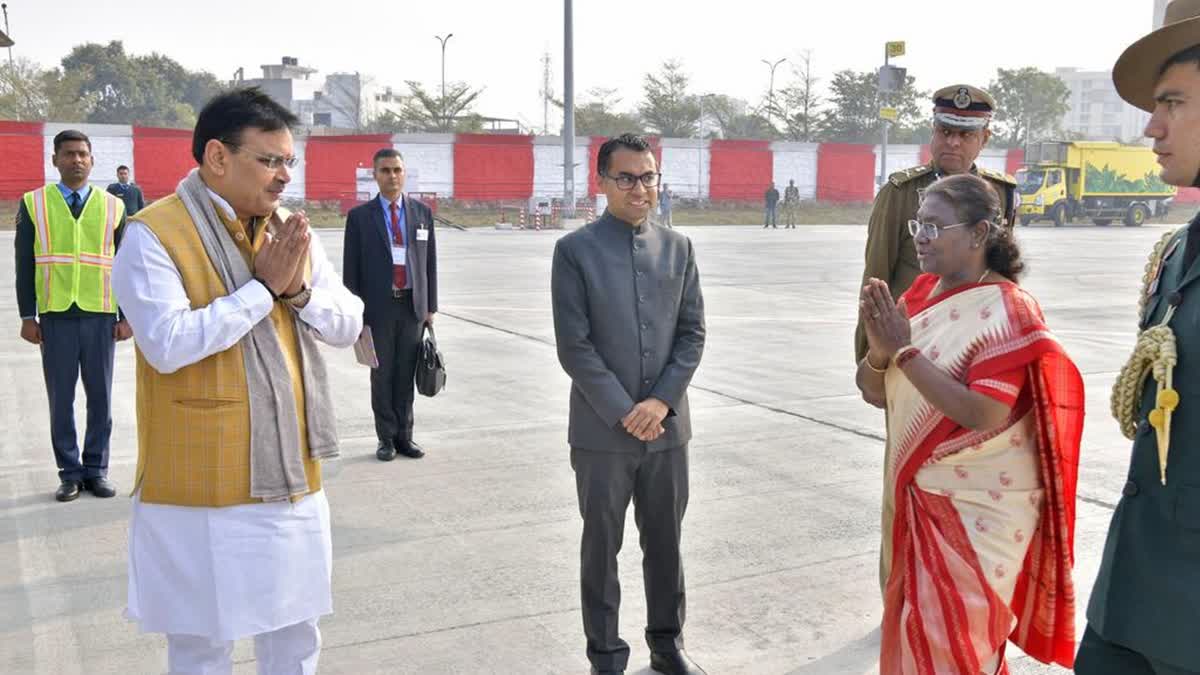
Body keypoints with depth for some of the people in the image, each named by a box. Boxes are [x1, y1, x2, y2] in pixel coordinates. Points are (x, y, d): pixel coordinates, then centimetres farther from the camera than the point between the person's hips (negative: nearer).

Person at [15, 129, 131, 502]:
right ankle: (70, 472, 15)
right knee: (61, 398, 5)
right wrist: (28, 316, 0)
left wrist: (126, 316, 4)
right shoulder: (33, 204, 6)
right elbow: (25, 266, 5)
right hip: (56, 316, 0)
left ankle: (97, 469, 17)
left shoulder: (113, 207, 8)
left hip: (100, 316, 1)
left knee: (100, 397, 6)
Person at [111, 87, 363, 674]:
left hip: (291, 479, 6)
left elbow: (349, 325, 6)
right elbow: (168, 345, -23)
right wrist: (262, 287, -19)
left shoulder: (290, 230, 7)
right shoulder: (153, 234, -12)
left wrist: (299, 290, -13)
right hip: (201, 490, -5)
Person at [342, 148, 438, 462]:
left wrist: (430, 306, 5)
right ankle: (386, 438, 15)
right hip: (378, 307, -2)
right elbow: (351, 268, 1)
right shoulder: (360, 216, 0)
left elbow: (430, 262, 8)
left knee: (406, 374, 7)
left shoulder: (422, 212, 7)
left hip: (412, 306, 2)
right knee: (382, 375, 5)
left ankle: (404, 435, 17)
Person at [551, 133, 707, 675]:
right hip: (602, 429, -3)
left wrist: (661, 401, -8)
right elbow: (574, 346, -10)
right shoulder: (575, 250, -6)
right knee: (602, 545, 9)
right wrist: (624, 412, -12)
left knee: (665, 542, 14)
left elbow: (693, 333, 5)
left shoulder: (678, 247, 6)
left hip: (667, 425, 3)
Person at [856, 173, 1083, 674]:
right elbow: (873, 390, 6)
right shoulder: (920, 295, 4)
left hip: (976, 510, -7)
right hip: (915, 497, 7)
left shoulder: (1007, 311, -17)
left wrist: (905, 350, -25)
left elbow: (982, 414, -27)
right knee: (914, 632, 19)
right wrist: (879, 350, -16)